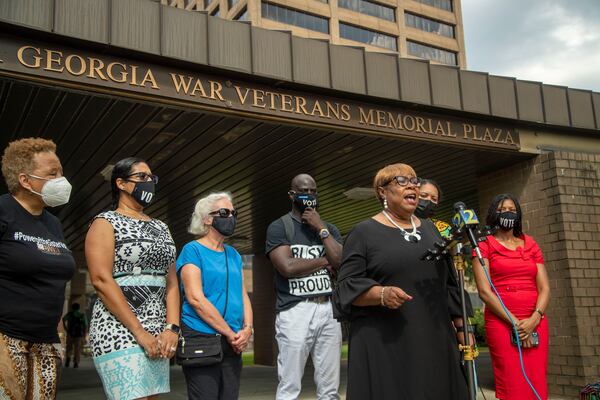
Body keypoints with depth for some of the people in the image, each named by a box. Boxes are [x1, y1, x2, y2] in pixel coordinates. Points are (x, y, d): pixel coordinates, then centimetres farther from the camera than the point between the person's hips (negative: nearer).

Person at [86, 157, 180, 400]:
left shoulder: (161, 228, 17)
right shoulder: (105, 222, -1)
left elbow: (171, 282, 12)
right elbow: (101, 280, -13)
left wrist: (172, 328, -3)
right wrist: (139, 332, -17)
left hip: (158, 334, 6)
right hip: (119, 331, -6)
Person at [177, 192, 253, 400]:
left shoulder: (233, 254, 15)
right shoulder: (192, 250, -5)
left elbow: (243, 295, 12)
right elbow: (195, 298, -15)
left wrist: (247, 328, -6)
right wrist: (230, 333, -13)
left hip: (233, 344, 6)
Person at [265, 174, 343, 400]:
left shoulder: (329, 228, 17)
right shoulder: (279, 227, 2)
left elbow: (342, 262, 2)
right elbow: (288, 266, -13)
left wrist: (321, 228, -1)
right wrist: (324, 261, -1)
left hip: (328, 310, 5)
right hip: (295, 311, -4)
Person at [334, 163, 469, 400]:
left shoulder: (429, 229, 16)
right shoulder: (364, 232, -2)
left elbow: (449, 283, 18)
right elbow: (347, 287, -8)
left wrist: (461, 327, 12)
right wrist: (382, 294, -24)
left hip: (434, 339, 5)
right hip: (384, 343, -5)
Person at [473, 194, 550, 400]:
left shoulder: (530, 244, 16)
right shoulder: (484, 244, 4)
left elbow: (544, 288, 8)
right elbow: (484, 291, -6)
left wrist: (534, 319, -9)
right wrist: (515, 322, -12)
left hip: (535, 323, 4)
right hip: (501, 322, -4)